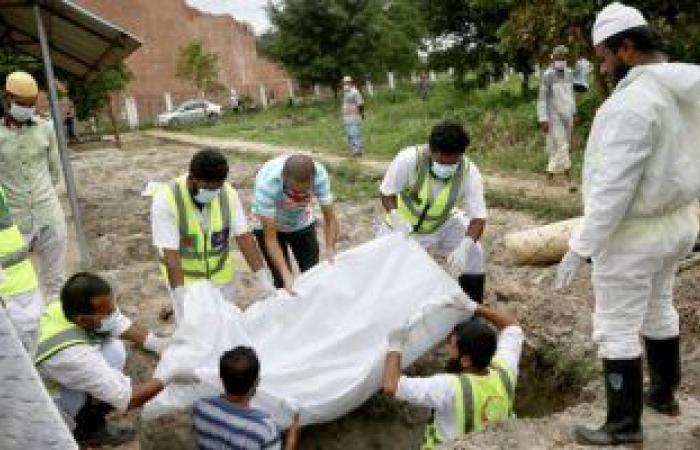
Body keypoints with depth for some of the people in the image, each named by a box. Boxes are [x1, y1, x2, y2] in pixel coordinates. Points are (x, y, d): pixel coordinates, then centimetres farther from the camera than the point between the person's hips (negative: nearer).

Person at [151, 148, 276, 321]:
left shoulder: (227, 193, -15)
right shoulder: (166, 199, -24)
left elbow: (244, 237, -15)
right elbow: (170, 254, -26)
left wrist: (264, 279, -22)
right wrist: (182, 298, -32)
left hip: (221, 274, 3)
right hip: (184, 277, -3)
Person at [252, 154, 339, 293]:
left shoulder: (319, 174, -31)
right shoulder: (266, 182, -38)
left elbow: (330, 219, -21)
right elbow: (270, 238, -33)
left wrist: (330, 253, -34)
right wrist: (286, 275, -40)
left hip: (303, 224, 3)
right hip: (270, 227, -2)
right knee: (283, 282, -6)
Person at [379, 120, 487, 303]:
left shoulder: (469, 173, -29)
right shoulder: (409, 159, -33)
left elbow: (478, 217, -29)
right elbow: (387, 193, -20)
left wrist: (465, 245, -48)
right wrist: (395, 216, -42)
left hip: (443, 225, 1)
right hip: (404, 224, -1)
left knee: (473, 253, -13)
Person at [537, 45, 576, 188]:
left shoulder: (569, 73, 7)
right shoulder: (548, 75, -12)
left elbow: (571, 94, 17)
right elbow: (542, 98, -13)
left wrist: (573, 113, 16)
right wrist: (543, 119, -18)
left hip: (567, 116, 6)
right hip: (554, 117, -6)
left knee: (560, 147, 8)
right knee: (562, 147, -10)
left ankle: (550, 175, 18)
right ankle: (569, 180, -9)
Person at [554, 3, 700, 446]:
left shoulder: (631, 102, -27)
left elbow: (613, 188, -28)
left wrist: (580, 247, -22)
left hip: (633, 233, -9)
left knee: (616, 328, 5)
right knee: (658, 309, 26)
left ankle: (625, 425, 19)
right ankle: (664, 393, 45)